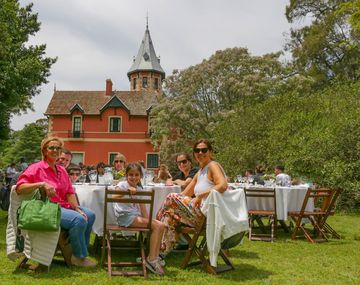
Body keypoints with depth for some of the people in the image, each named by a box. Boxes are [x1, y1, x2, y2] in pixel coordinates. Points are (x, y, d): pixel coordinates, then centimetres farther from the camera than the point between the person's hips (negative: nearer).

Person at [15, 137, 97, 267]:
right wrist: (42, 184, -29)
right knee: (79, 220, -25)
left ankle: (80, 251, 10)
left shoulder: (62, 170, 14)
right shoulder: (36, 168, -7)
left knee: (90, 215, -1)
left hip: (63, 205, 8)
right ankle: (79, 257, -7)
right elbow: (19, 188, -18)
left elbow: (70, 192, 9)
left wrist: (77, 208, -5)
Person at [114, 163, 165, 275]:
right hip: (125, 216, -7)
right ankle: (151, 259, -9)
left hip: (137, 216, 7)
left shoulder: (139, 189, 16)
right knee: (156, 226, -18)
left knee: (160, 226, -7)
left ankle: (155, 257, 0)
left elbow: (142, 208, 14)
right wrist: (127, 190, -32)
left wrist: (149, 220, 1)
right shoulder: (122, 185, -4)